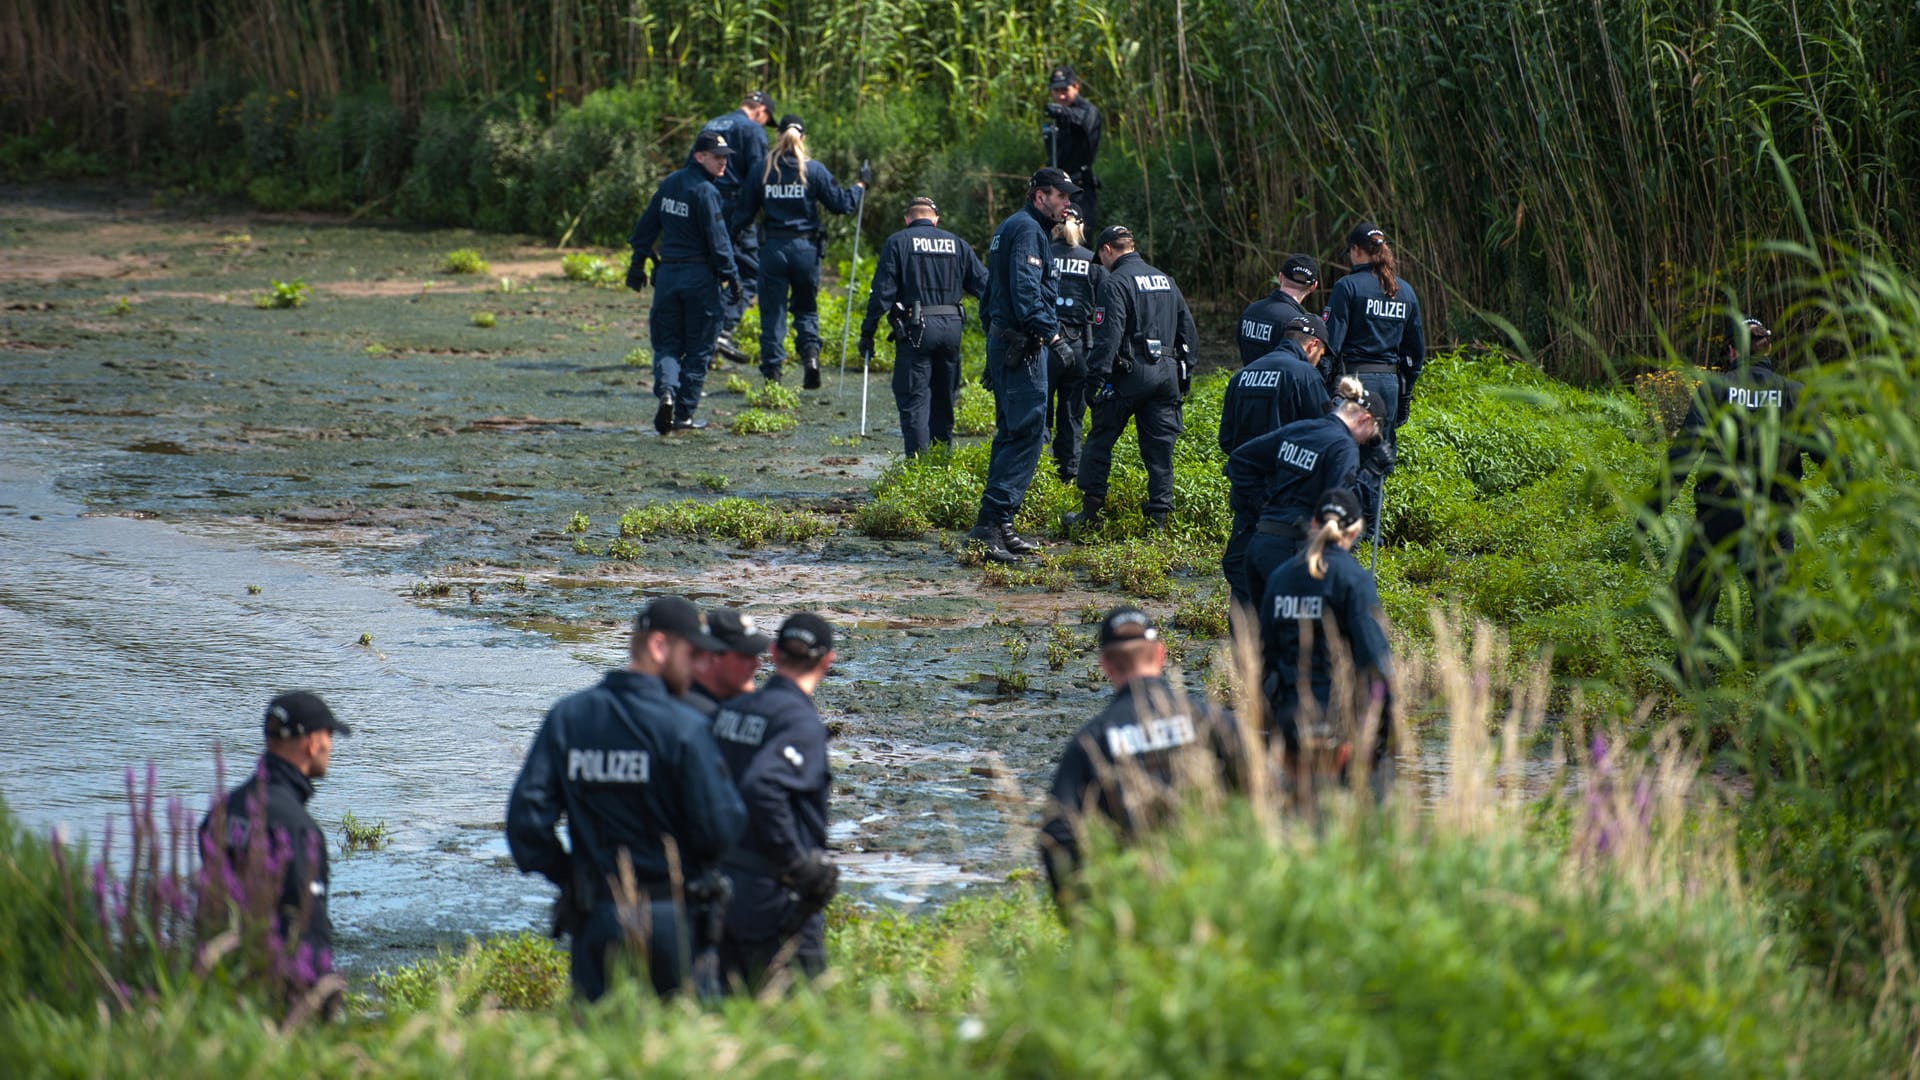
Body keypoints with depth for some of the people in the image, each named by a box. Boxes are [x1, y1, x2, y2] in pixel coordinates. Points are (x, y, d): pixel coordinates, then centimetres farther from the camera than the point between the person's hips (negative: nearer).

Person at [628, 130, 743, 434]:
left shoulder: (669, 184, 7)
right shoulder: (705, 192, -13)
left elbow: (647, 226, 13)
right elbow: (717, 240, -14)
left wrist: (638, 263, 21)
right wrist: (730, 275, -6)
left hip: (667, 272, 5)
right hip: (699, 277, -5)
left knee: (667, 342, 11)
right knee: (698, 348, 5)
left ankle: (666, 390, -16)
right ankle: (684, 413, 6)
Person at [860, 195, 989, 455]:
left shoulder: (897, 243, 2)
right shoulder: (957, 244, 13)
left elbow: (882, 292, -5)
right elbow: (984, 285, 12)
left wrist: (867, 333, -2)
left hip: (915, 329, -4)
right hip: (951, 327, 4)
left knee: (913, 400, -4)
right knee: (943, 400, 14)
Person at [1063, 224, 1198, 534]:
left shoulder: (1115, 283, -7)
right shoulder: (1165, 281, 17)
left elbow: (1108, 335, -17)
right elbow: (1189, 330, 20)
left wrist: (1096, 378, -16)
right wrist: (1184, 376, 23)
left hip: (1130, 374, -6)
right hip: (1168, 373, 6)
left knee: (1100, 441, 5)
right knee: (1160, 447, 7)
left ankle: (1091, 511, 4)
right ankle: (1159, 516, 5)